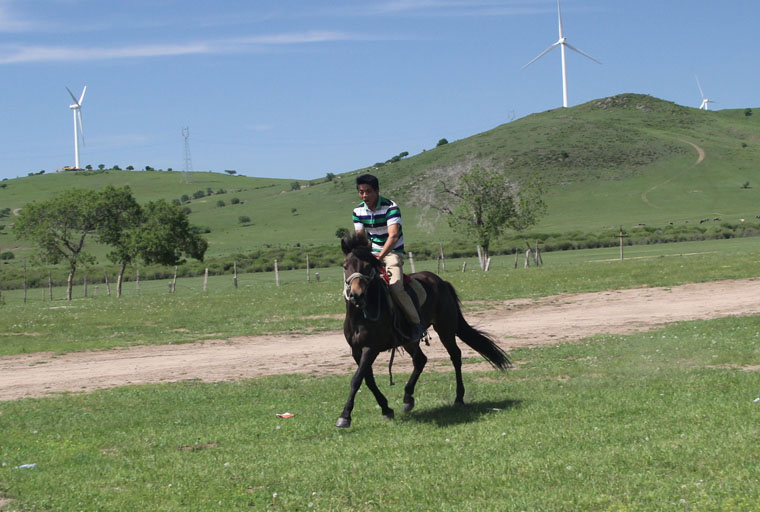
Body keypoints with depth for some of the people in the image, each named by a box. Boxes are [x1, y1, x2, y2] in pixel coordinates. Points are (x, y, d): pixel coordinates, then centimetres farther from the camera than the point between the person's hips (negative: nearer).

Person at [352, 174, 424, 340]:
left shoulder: (391, 207, -19)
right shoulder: (358, 211, -1)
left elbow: (393, 236, -30)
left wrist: (381, 256, -44)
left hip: (392, 252, -6)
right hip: (372, 253, 6)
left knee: (396, 287, -25)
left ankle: (416, 323, -11)